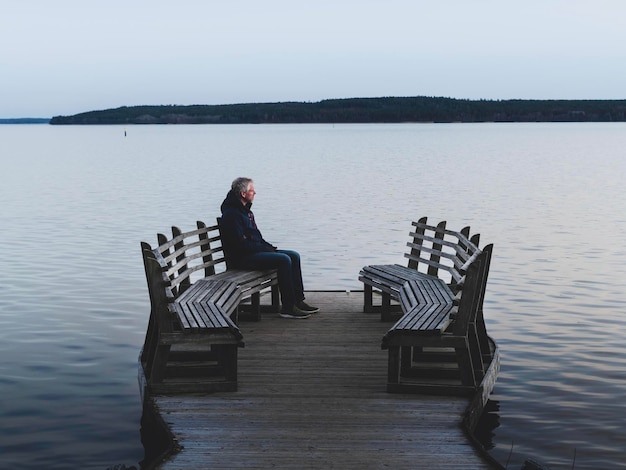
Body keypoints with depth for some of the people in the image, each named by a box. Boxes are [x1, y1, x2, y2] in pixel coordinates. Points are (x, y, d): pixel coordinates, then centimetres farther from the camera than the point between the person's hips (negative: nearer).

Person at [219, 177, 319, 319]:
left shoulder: (245, 210, 17)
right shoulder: (231, 214, -16)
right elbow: (241, 244, -21)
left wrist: (269, 246, 6)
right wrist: (266, 248, -14)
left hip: (256, 251, 10)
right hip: (242, 258, -10)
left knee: (294, 256, 1)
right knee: (284, 260, -25)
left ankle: (298, 301, 2)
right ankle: (288, 307, -21)